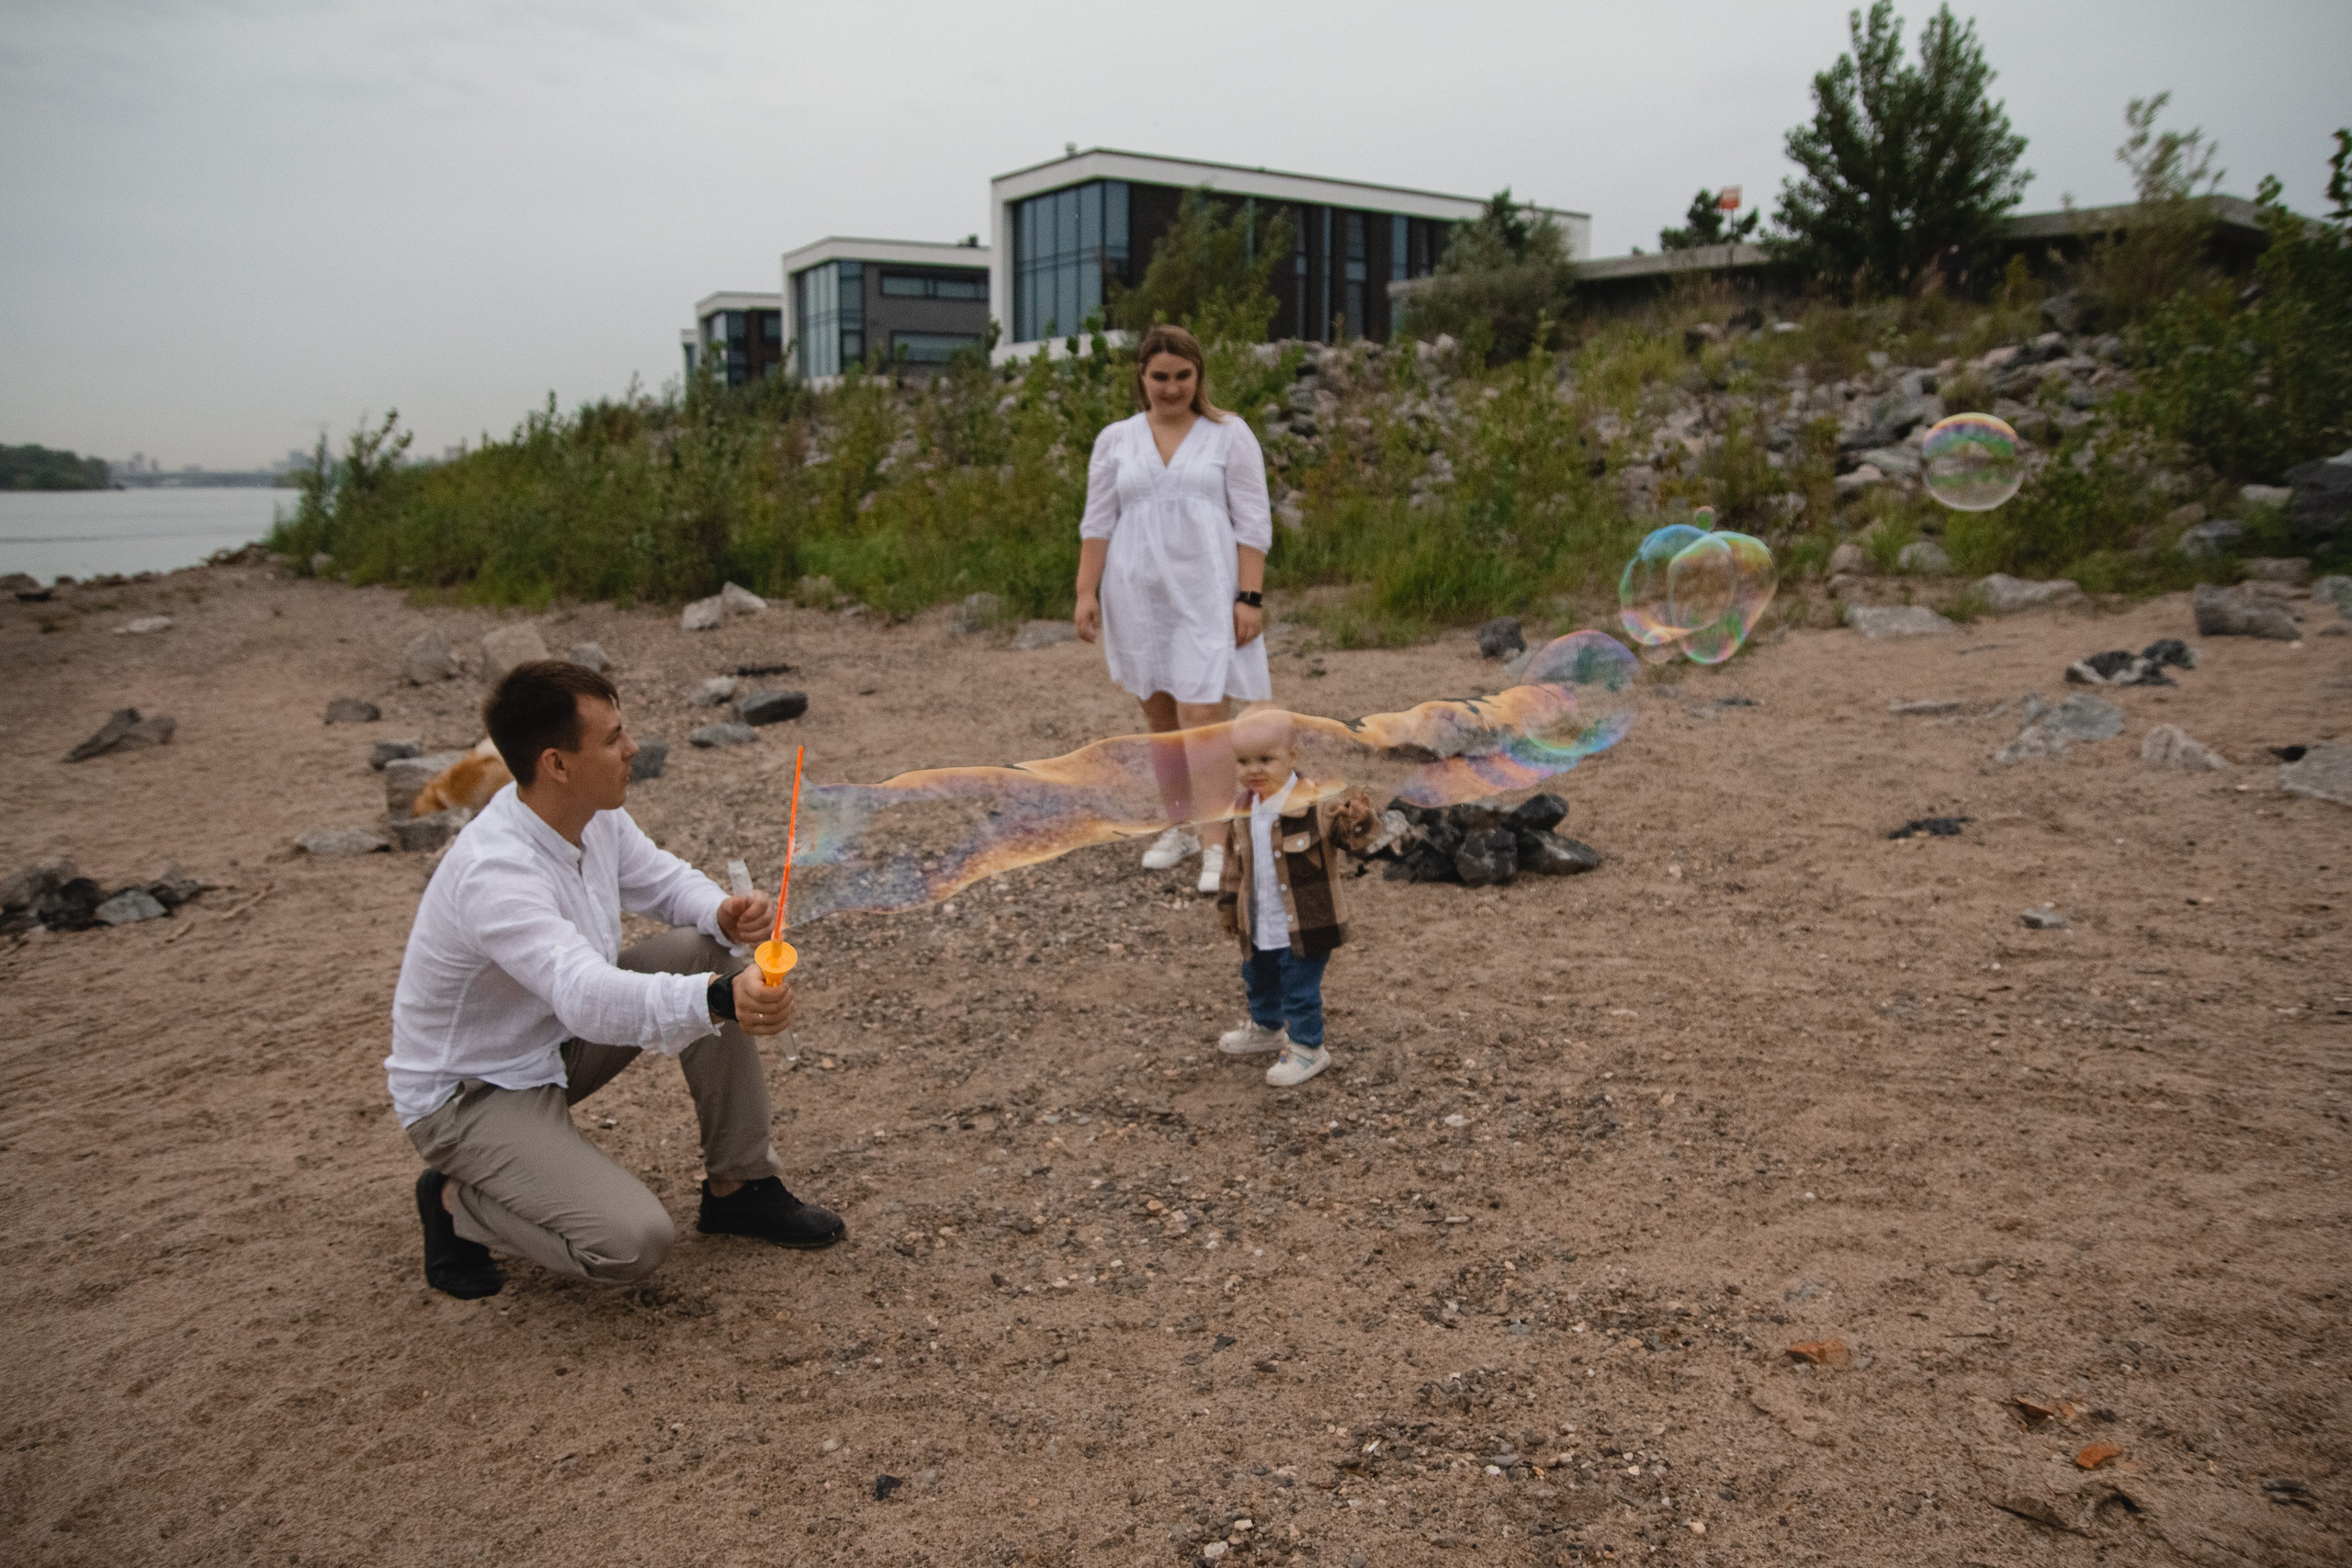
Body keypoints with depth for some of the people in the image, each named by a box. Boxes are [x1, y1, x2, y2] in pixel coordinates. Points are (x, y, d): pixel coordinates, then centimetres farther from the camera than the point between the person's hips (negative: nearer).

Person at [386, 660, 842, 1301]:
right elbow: (590, 999, -47)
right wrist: (720, 1001, -64)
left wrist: (724, 912, -17)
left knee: (705, 953, -10)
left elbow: (664, 880, 8)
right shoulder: (493, 873, -35)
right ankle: (456, 1204, 4)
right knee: (633, 1241, -24)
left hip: (558, 1038, 9)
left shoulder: (593, 814, -8)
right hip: (468, 1094, -8)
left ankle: (737, 1186, 2)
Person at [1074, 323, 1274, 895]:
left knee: (1200, 716, -12)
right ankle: (1180, 827, 25)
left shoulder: (1229, 434, 1)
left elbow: (1253, 522, -2)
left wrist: (1250, 597, -10)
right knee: (1159, 719, 11)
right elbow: (1097, 523, 7)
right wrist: (1087, 592, -2)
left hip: (1206, 596, -3)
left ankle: (1218, 844, -6)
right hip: (1137, 596, 3)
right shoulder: (1115, 439, 9)